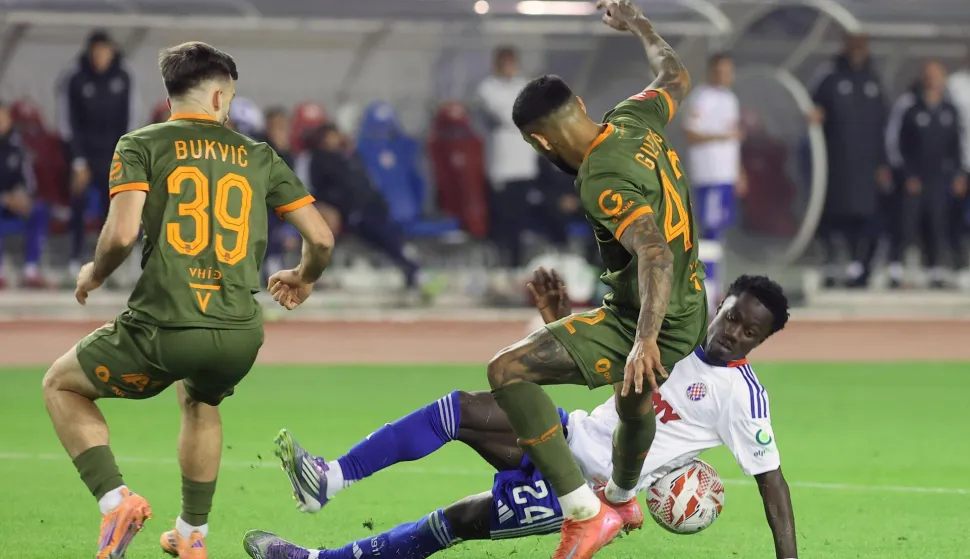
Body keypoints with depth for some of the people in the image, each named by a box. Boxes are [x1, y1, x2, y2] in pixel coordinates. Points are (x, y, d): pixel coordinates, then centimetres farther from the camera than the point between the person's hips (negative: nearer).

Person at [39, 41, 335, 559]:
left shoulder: (141, 146, 2)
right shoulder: (259, 158, 12)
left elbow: (122, 233, -12)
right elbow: (321, 238, 10)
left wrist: (94, 274, 10)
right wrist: (303, 279, 33)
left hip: (163, 329, -4)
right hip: (240, 338, 4)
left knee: (61, 385, 22)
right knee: (200, 402, 39)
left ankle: (114, 498, 2)